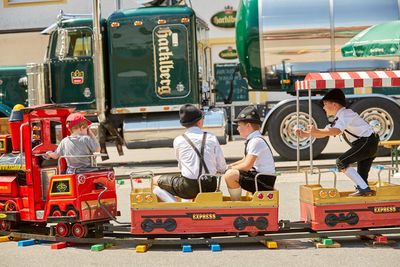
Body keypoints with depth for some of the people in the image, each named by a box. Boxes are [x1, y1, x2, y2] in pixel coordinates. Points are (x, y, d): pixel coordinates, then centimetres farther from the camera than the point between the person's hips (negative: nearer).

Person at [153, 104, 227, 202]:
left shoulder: (178, 141, -3)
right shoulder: (212, 138, 0)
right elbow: (222, 168, 3)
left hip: (189, 188, -4)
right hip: (210, 187, 4)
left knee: (155, 180, 14)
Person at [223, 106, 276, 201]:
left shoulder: (256, 141, -18)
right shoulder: (252, 139, 13)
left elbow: (247, 165, -22)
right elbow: (245, 160, 24)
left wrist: (232, 168, -7)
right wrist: (231, 166, 10)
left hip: (264, 181, -10)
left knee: (230, 175, -24)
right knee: (230, 174, 21)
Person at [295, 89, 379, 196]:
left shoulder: (345, 114, -14)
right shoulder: (338, 119, 18)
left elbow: (336, 131, -32)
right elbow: (324, 133, 17)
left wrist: (316, 131, -34)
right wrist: (305, 134, 8)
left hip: (367, 142, -10)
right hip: (370, 144, 10)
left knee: (341, 162, -14)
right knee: (361, 176, 12)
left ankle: (363, 188, -15)